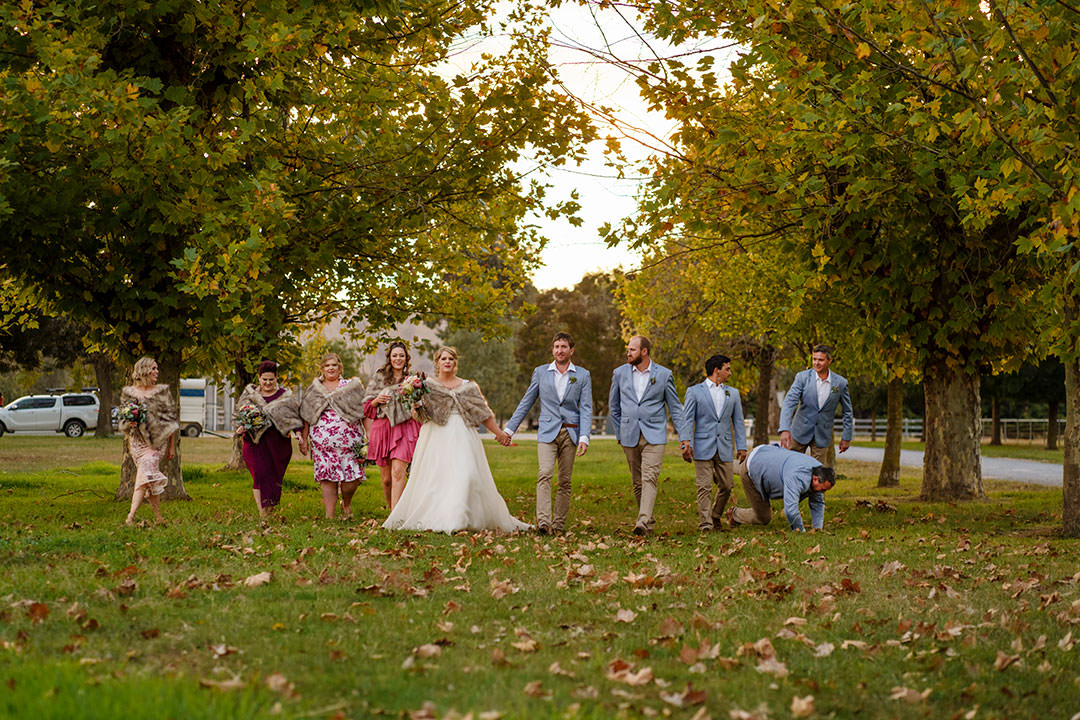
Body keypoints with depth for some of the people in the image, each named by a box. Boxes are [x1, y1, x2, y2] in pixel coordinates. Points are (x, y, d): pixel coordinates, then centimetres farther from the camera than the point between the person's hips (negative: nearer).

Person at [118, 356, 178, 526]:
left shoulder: (162, 392, 4)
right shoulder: (129, 393, 8)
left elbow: (171, 419, 6)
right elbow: (124, 419, 15)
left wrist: (171, 446, 4)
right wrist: (130, 423, -10)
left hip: (156, 441, -2)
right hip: (137, 441, 3)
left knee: (145, 475, -16)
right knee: (151, 480, 3)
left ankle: (130, 517, -21)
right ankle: (158, 517, 13)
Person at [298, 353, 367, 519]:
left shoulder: (351, 386, 11)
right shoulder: (313, 390, 14)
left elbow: (363, 411, 9)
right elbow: (306, 418, 15)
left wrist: (367, 435, 1)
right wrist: (304, 439, 9)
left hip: (349, 440, -1)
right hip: (323, 441, 1)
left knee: (352, 475, -9)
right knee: (327, 477, -5)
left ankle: (346, 504, 19)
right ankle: (329, 516, -3)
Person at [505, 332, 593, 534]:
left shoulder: (582, 375, 6)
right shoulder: (541, 372, 9)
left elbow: (586, 409, 1)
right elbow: (526, 403, 13)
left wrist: (584, 437, -11)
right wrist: (510, 429, 9)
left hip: (570, 434, 1)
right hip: (547, 432, -1)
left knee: (565, 481, 2)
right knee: (545, 475, -17)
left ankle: (558, 524, 8)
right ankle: (543, 522, -26)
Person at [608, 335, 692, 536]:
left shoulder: (664, 374, 1)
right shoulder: (620, 373, 7)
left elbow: (675, 407, 6)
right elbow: (613, 406, 17)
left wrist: (684, 436, 1)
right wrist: (620, 432, 14)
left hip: (654, 435, -3)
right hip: (630, 436, 3)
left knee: (649, 479, -16)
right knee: (637, 482, 6)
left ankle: (643, 522, -26)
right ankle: (650, 522, 16)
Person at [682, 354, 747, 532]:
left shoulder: (733, 393, 16)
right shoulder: (694, 391, 4)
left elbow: (738, 421, 15)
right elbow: (687, 420, 0)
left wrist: (741, 446, 5)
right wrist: (686, 444, -9)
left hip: (724, 448, 4)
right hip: (703, 447, -4)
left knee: (726, 486, 5)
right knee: (704, 487, -8)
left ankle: (716, 516, 26)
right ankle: (705, 523, -6)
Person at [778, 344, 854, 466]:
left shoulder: (840, 383, -6)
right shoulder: (802, 377, -10)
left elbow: (847, 411, 6)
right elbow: (789, 403, -18)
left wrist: (846, 438, 5)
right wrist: (785, 430, -31)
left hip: (822, 436, 0)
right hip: (800, 432, 0)